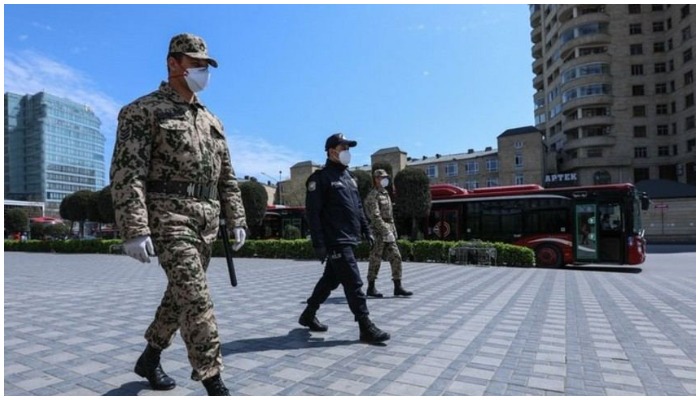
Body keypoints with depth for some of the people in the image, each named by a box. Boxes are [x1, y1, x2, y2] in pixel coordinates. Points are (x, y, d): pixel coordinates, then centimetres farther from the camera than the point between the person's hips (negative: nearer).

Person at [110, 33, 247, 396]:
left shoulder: (211, 121, 18)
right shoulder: (143, 111, -2)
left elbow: (226, 177, 18)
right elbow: (126, 173, -11)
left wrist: (236, 220, 10)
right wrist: (134, 230, -20)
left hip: (206, 220, 7)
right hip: (169, 215, -7)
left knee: (181, 294, 15)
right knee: (196, 298, -13)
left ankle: (149, 358, 35)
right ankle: (214, 384, -5)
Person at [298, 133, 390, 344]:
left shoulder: (349, 177, 17)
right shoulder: (320, 178, -9)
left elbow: (358, 207, 23)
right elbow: (312, 213, -14)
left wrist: (366, 230, 17)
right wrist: (318, 243, -18)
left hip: (349, 240, 9)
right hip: (335, 241, -9)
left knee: (330, 280, 17)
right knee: (354, 283, -8)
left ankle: (308, 315, 32)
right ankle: (366, 328, 0)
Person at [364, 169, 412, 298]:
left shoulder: (386, 194, 18)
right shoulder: (373, 195, -10)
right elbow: (375, 216, -21)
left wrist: (393, 231, 16)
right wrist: (386, 232, -25)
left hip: (388, 232, 8)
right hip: (378, 232, -8)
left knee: (396, 257, 4)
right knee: (375, 260, -1)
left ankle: (397, 287, 8)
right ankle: (371, 288, 9)